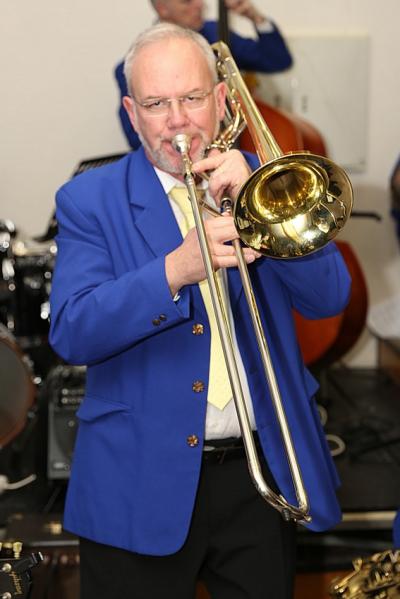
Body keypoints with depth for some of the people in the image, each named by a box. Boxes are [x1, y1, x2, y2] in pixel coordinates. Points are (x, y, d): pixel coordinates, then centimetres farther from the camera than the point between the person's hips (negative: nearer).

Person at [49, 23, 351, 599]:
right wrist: (175, 270, -27)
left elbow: (329, 297, -4)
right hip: (141, 486, -2)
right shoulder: (90, 200, -2)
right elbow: (70, 334, -15)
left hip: (263, 471, 3)